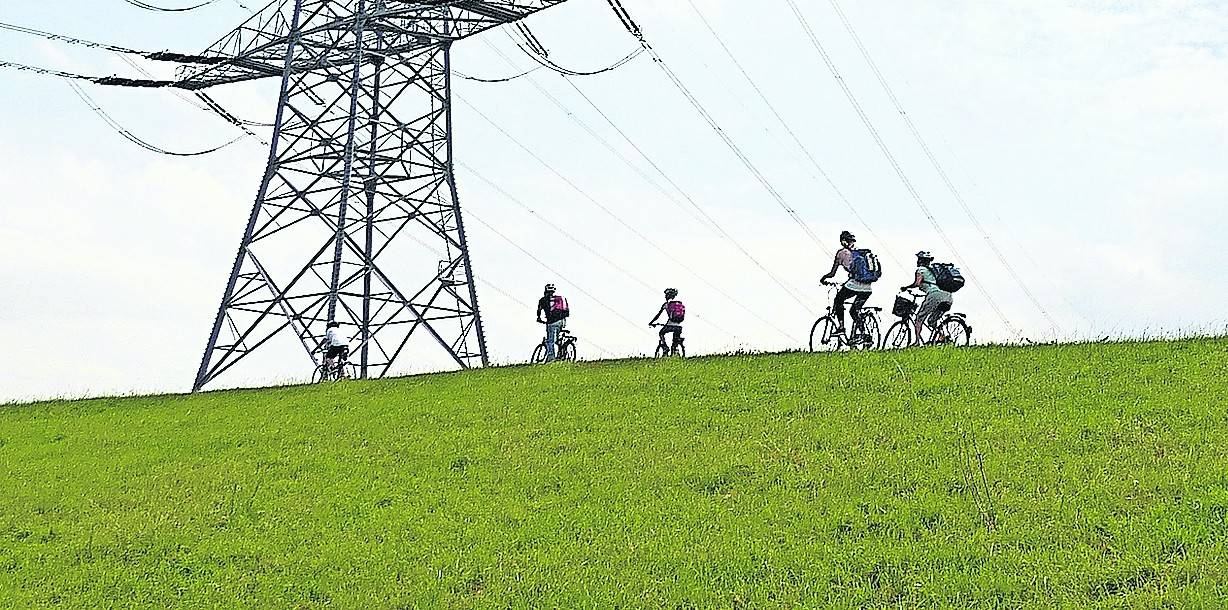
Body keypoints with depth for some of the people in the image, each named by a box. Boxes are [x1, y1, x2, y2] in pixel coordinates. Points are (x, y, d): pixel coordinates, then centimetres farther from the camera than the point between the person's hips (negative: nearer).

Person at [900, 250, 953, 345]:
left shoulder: (921, 269, 8)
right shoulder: (932, 270, 31)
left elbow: (917, 283, -8)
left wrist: (906, 288, 7)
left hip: (935, 295, -8)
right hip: (948, 297, 8)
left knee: (919, 319, 2)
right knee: (931, 321, 21)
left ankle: (917, 341, -11)